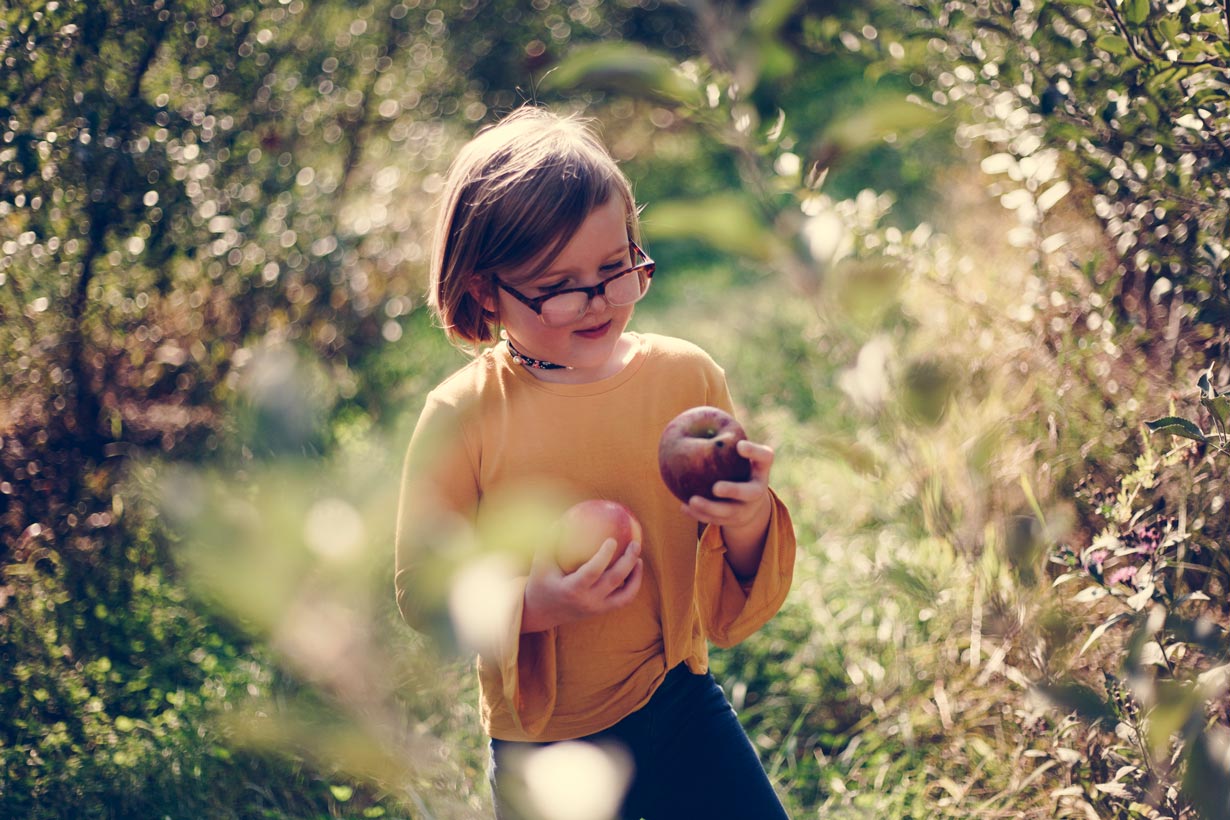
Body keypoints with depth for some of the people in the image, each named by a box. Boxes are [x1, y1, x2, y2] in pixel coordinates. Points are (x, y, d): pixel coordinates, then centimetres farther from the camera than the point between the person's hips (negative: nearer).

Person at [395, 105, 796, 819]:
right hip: (540, 741, -1)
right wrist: (531, 605, -26)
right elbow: (422, 589, -8)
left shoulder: (687, 376, -8)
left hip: (680, 703, 2)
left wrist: (748, 526, -25)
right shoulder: (461, 418, -15)